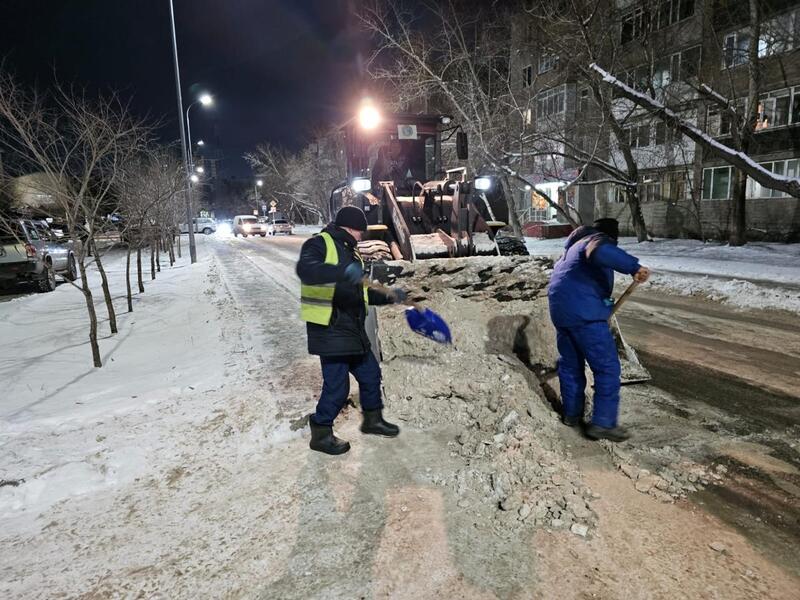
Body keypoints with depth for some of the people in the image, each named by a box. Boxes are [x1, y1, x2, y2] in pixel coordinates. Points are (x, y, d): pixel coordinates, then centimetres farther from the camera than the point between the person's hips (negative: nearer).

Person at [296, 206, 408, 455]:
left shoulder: (349, 251, 18)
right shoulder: (319, 244, -10)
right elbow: (305, 269, -32)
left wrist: (389, 297, 17)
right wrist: (343, 272, -45)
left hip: (353, 329, 9)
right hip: (330, 330, -9)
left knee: (370, 373, 18)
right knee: (337, 386, -4)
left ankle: (372, 419, 38)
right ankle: (321, 434, 16)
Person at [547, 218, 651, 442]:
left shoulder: (574, 246, 29)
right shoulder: (598, 239, -1)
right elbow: (600, 251, -29)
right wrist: (633, 266, -31)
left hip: (560, 310, 9)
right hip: (584, 312, -9)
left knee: (570, 364, 20)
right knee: (607, 368, -1)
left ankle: (571, 413, 29)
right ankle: (603, 424, 1)